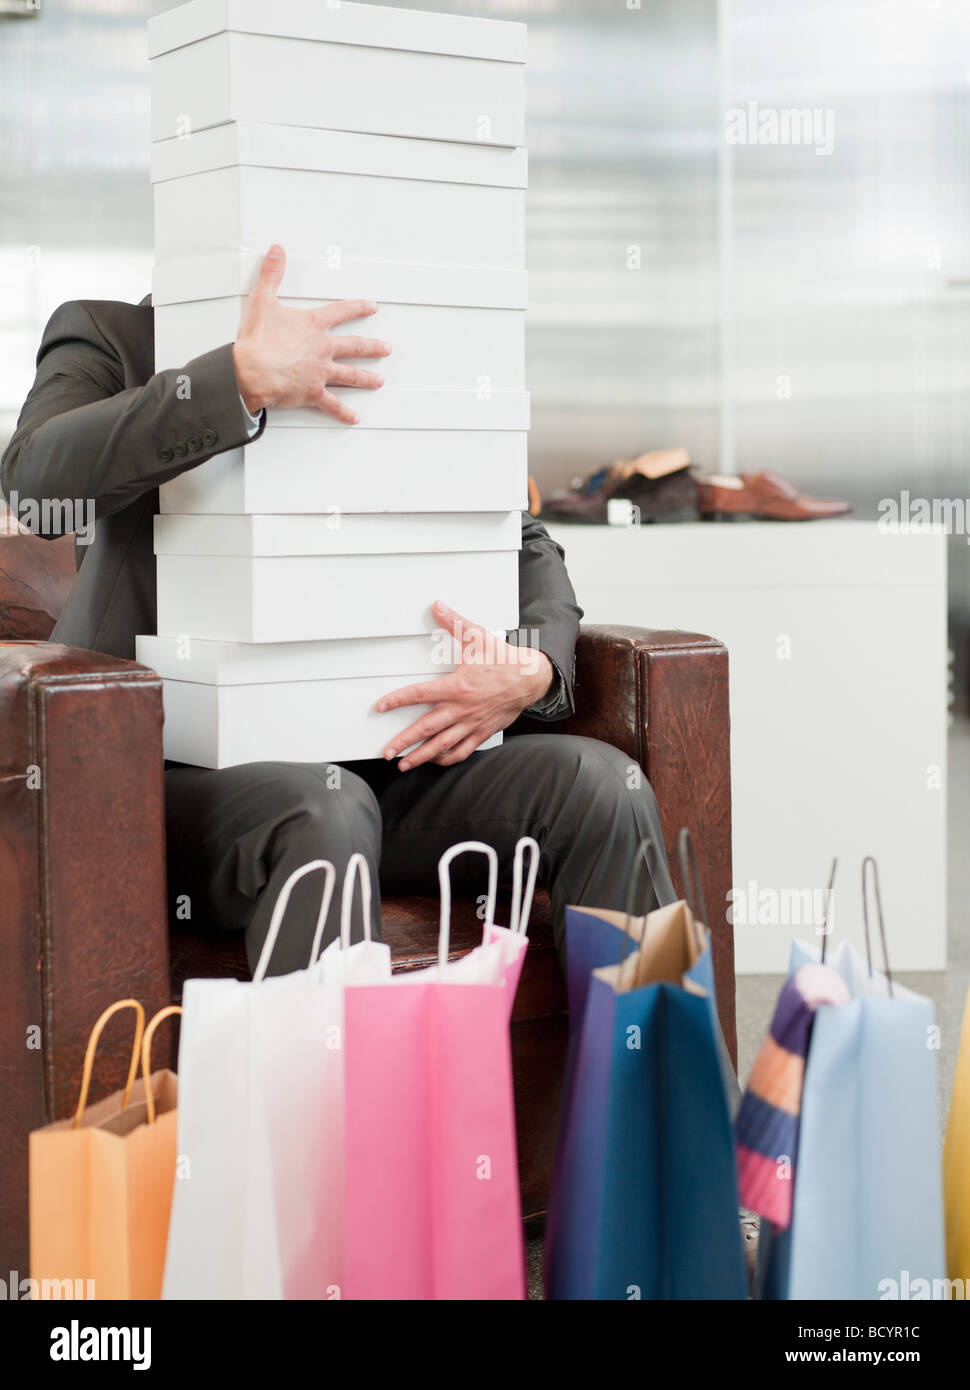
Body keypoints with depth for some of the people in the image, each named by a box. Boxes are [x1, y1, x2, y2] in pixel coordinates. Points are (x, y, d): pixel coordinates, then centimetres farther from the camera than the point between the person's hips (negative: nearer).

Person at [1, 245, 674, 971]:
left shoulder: (365, 365, 16)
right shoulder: (105, 335, 6)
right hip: (180, 768, -4)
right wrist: (244, 378, -28)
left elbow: (526, 544, 17)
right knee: (325, 807, -36)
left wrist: (534, 667, -7)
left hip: (370, 763, 4)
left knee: (600, 783, -18)